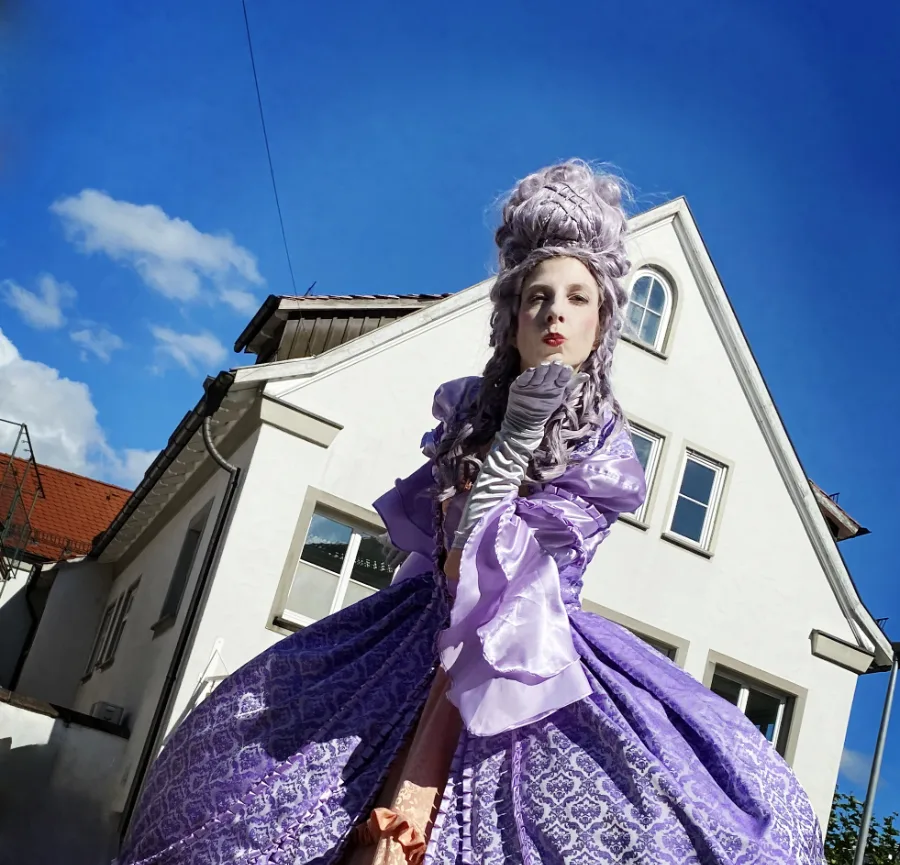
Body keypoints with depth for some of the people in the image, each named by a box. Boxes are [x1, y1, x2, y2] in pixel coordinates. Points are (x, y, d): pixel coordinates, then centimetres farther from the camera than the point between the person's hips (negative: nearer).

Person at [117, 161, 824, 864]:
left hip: (533, 647, -3)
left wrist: (515, 439, -18)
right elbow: (448, 558, 2)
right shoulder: (467, 406, 4)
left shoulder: (606, 449, -8)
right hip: (436, 626, 3)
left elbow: (479, 576, -15)